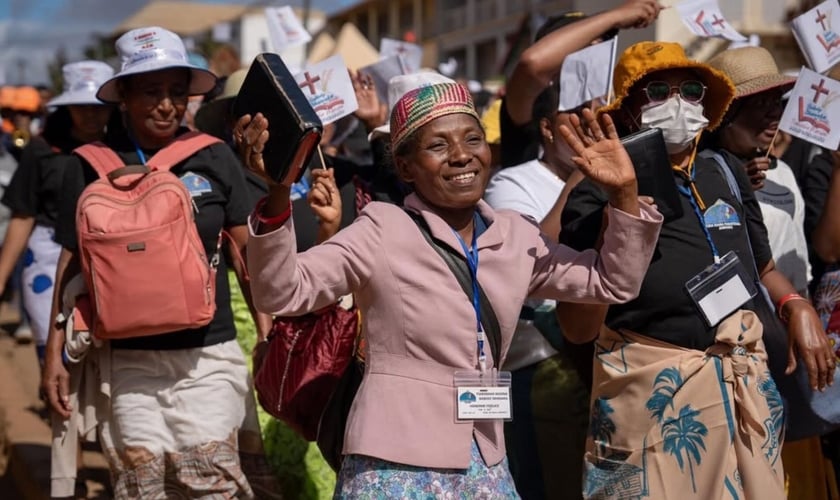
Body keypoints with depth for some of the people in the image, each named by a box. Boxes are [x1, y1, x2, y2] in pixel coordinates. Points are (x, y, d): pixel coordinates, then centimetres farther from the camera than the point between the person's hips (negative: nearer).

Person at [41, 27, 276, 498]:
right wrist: (56, 350, 5)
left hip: (209, 357, 0)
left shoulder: (215, 158, 0)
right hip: (129, 361, 0)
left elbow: (250, 250, 7)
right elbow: (73, 262, 7)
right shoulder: (90, 166, 0)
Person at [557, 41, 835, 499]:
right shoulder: (600, 194, -7)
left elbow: (763, 268, 24)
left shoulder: (728, 176, 10)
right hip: (654, 389, -5)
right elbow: (579, 330, -14)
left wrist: (797, 308, 2)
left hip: (746, 384, 6)